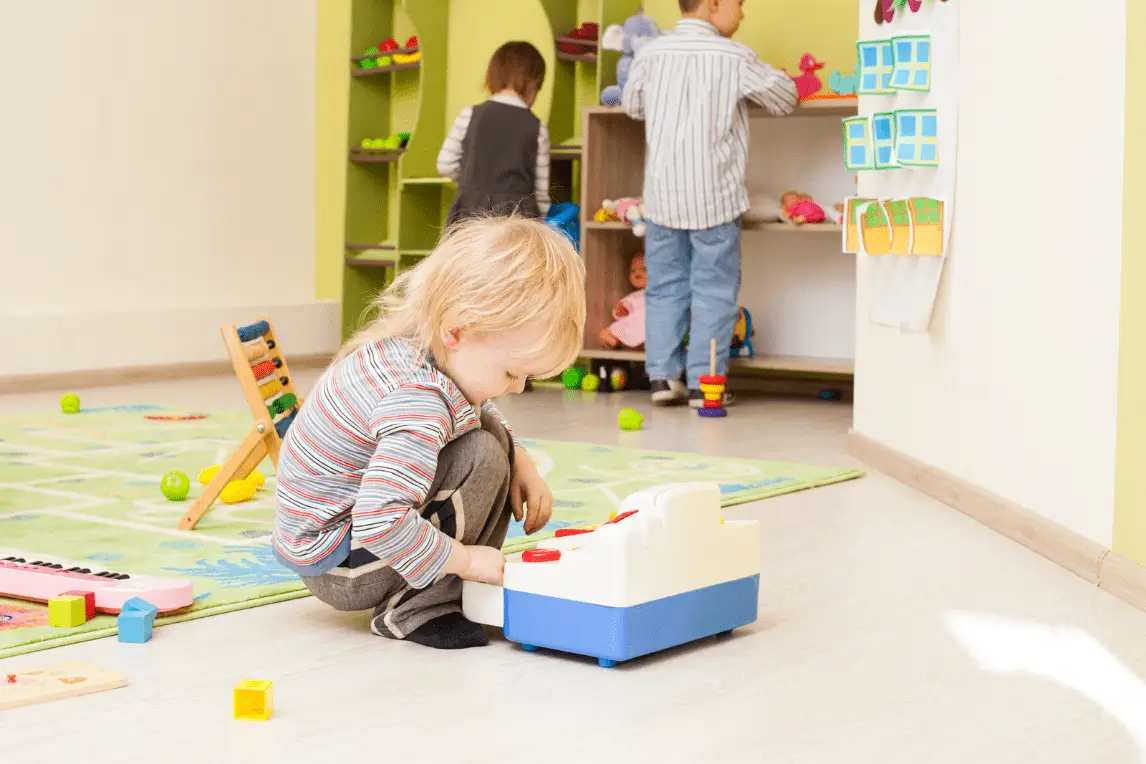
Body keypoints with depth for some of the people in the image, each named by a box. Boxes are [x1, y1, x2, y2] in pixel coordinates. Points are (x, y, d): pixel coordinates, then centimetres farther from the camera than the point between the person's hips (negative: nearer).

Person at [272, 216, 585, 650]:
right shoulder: (419, 404, -34)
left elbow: (478, 414, 19)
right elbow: (380, 524, -42)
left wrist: (519, 463, 3)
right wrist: (463, 558, -26)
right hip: (334, 570, -10)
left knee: (490, 433, 3)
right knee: (482, 455, -23)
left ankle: (470, 592, 6)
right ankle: (413, 609, -13)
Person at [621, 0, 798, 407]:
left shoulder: (651, 53, 1)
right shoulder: (734, 57, -8)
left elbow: (632, 105, 17)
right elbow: (785, 99, 4)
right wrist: (766, 76, 24)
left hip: (662, 194, 4)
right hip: (714, 197, -3)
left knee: (665, 286, 12)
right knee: (713, 290, 4)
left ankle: (662, 375, 11)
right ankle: (703, 382, 3)